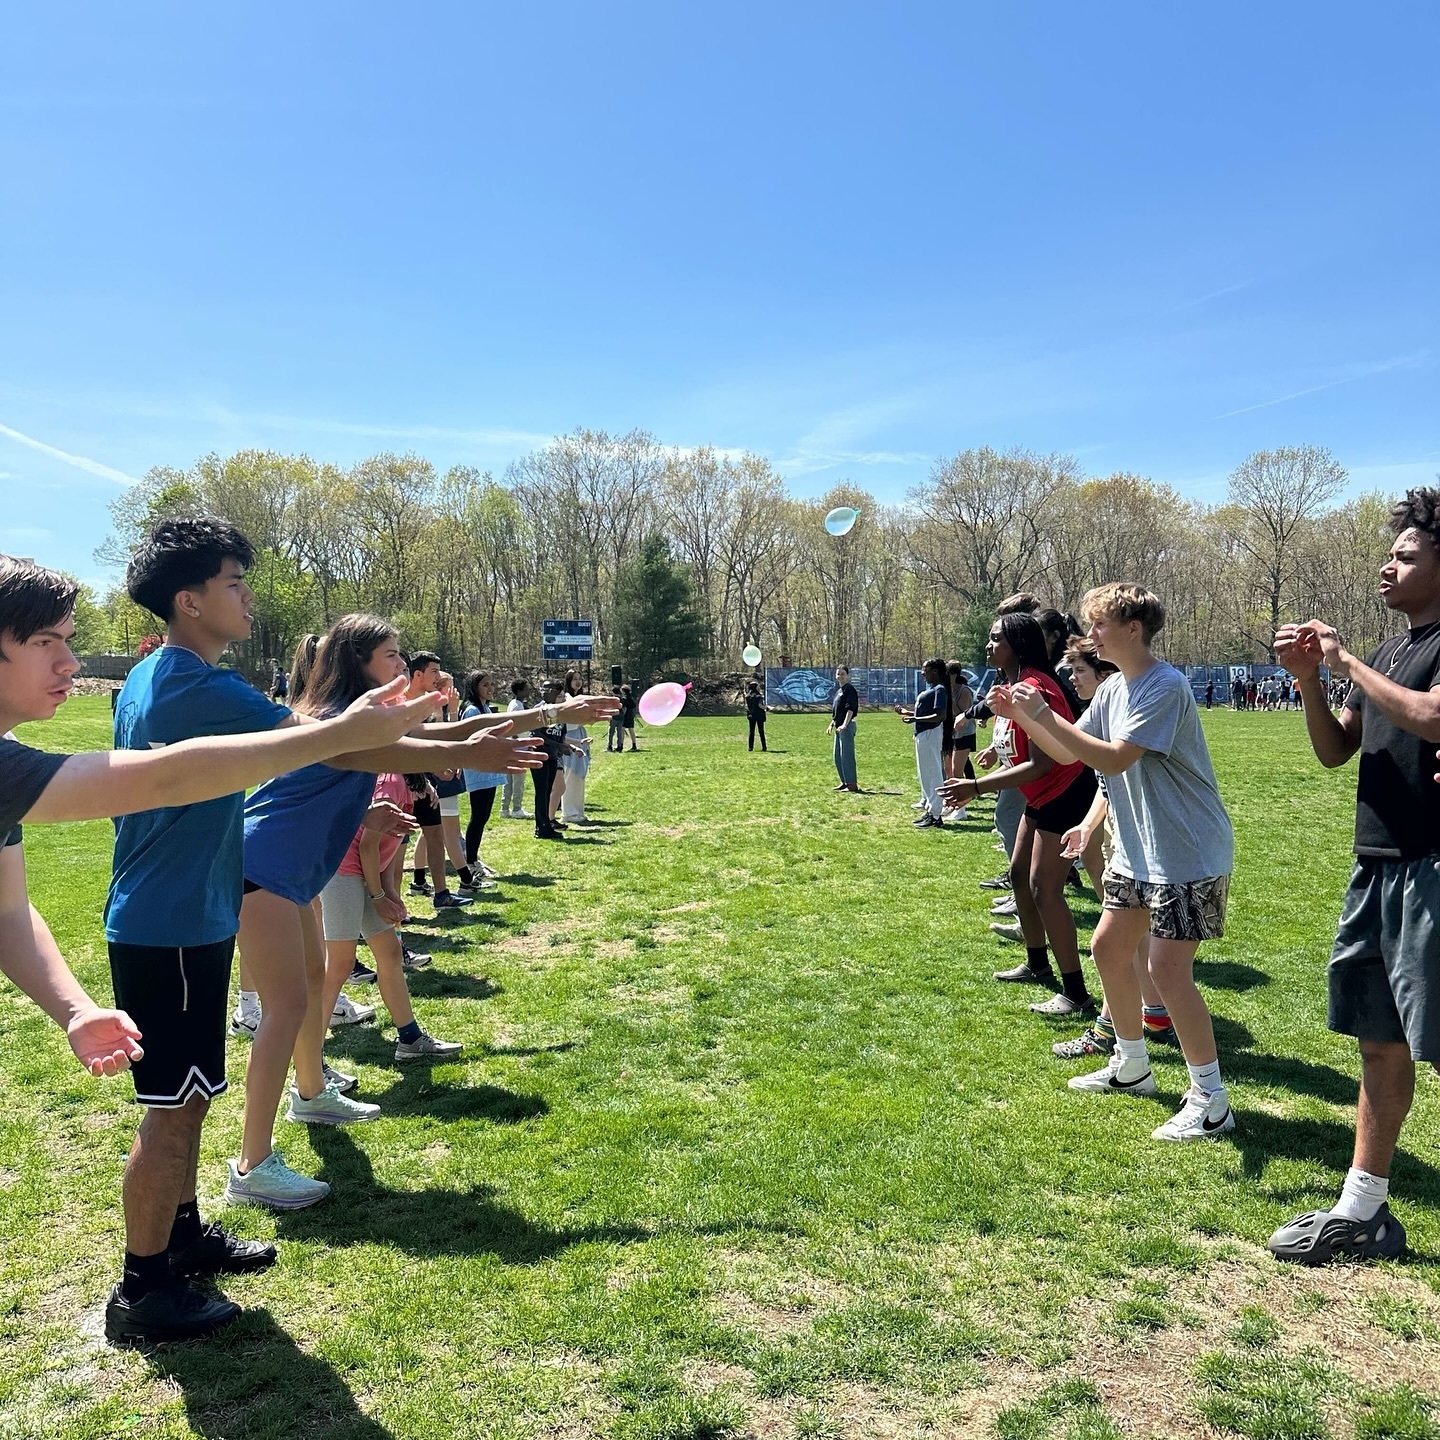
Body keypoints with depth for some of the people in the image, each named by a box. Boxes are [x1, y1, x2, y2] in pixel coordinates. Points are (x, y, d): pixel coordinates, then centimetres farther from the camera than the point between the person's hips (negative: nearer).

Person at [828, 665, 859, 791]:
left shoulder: (849, 689, -11)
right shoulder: (838, 691, 17)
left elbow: (850, 709, -21)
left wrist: (845, 724, -29)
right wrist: (832, 724, 20)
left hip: (847, 726, -10)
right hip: (838, 726, 10)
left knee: (846, 755, -10)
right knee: (836, 756, 13)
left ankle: (852, 784, -6)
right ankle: (845, 782, 22)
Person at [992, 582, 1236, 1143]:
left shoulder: (1164, 686, -20)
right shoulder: (1113, 688, 8)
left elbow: (1115, 759, -28)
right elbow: (1066, 753, 11)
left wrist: (1042, 714, -26)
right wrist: (1019, 715, -3)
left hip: (1189, 854, -9)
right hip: (1138, 851, 9)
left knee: (1167, 968, -9)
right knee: (1108, 947, 13)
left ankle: (1210, 1100, 6)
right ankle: (1131, 1066, 30)